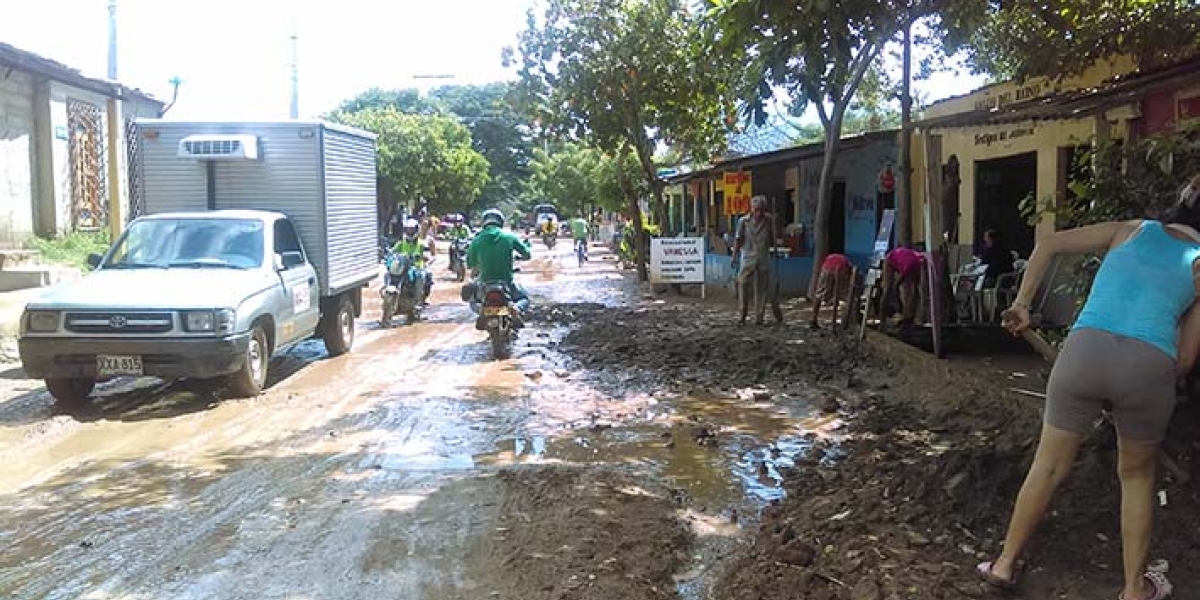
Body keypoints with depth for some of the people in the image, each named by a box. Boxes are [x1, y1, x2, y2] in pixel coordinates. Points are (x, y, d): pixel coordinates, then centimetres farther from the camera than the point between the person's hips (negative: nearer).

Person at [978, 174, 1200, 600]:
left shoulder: (1130, 231, 21)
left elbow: (1049, 245, 11)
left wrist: (1021, 304, 14)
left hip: (1086, 348, 1)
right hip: (1150, 364, 0)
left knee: (1048, 466, 15)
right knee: (1136, 476, 23)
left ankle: (1005, 564, 26)